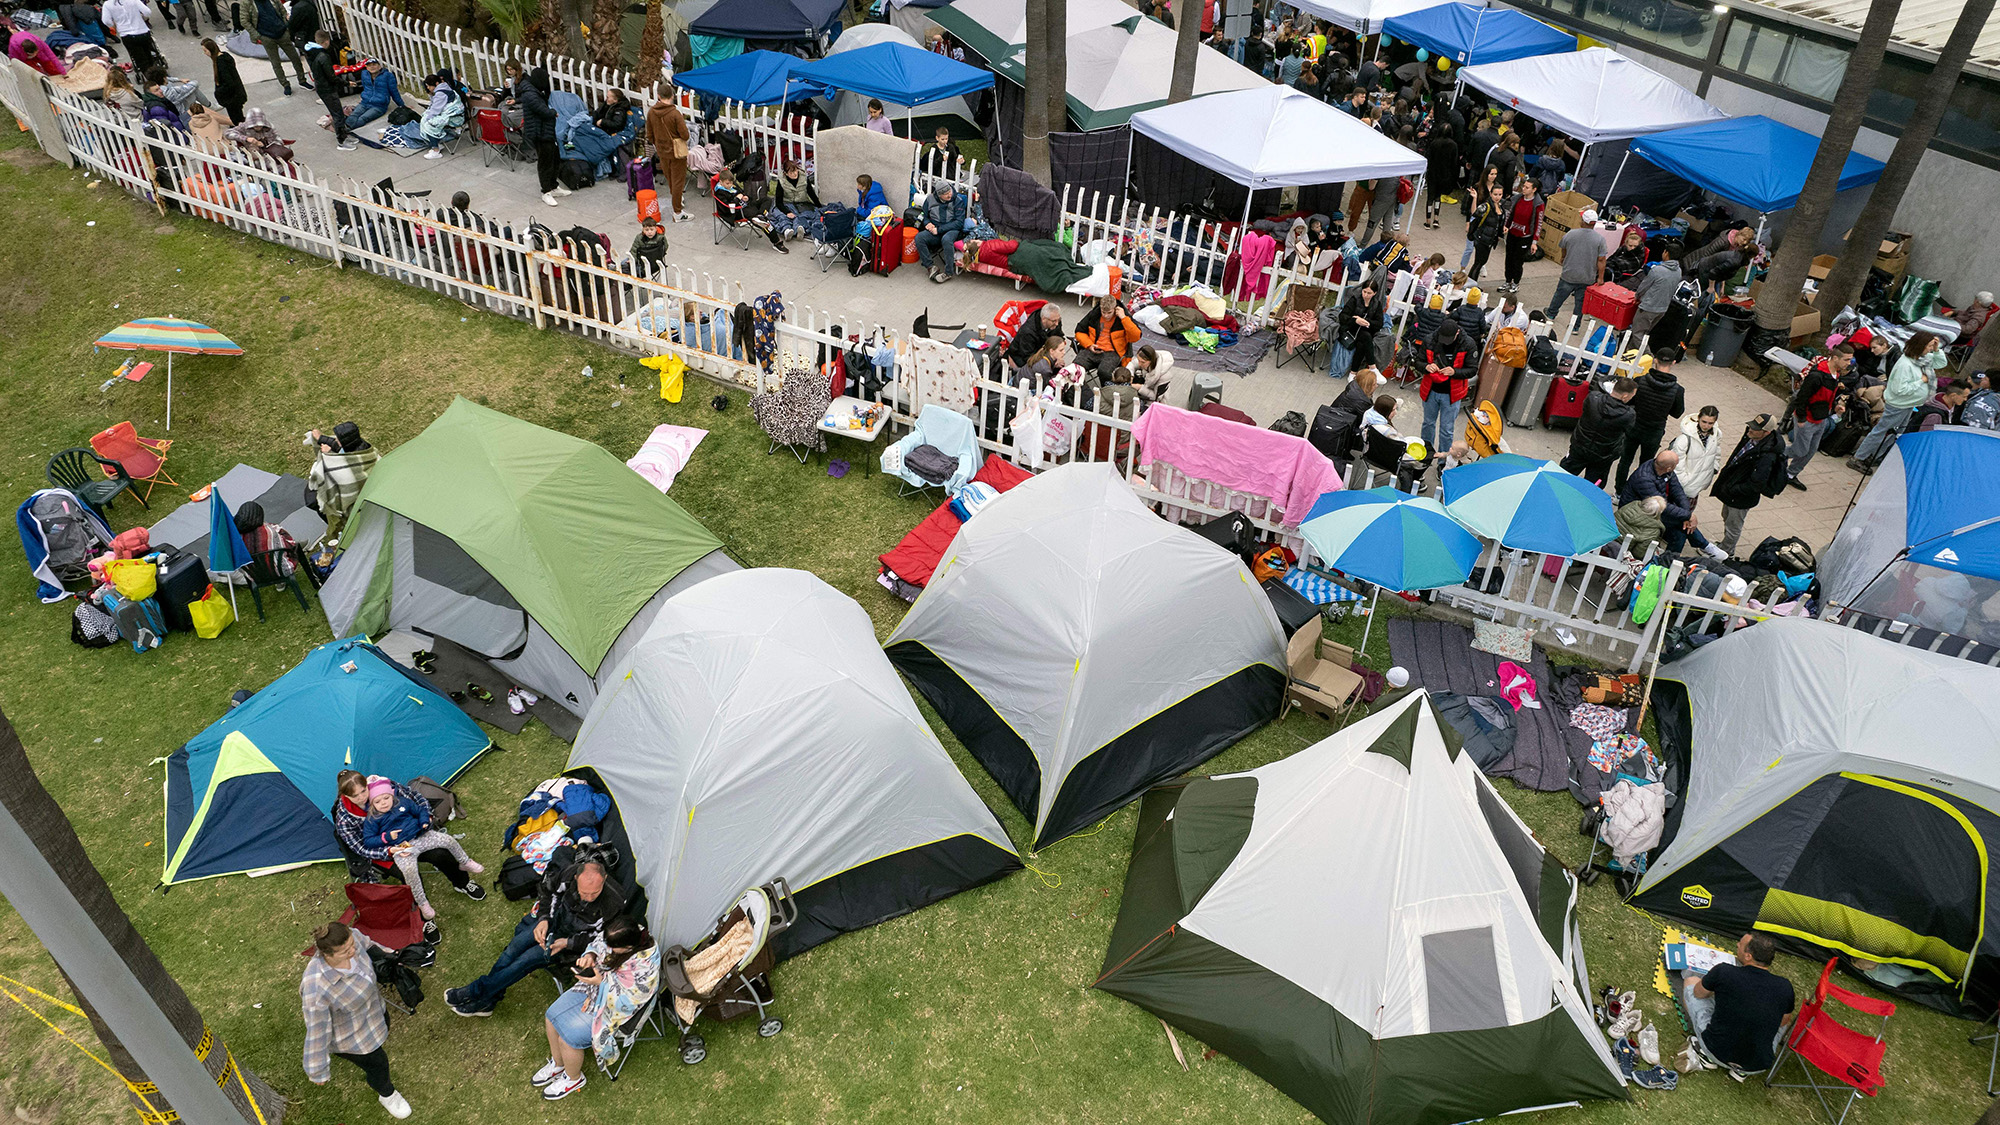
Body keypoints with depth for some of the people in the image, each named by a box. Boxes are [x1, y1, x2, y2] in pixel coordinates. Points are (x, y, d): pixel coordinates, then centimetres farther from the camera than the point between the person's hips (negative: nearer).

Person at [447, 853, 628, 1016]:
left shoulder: (614, 903, -32)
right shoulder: (573, 872, -23)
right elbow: (551, 891, 0)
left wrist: (568, 943, -24)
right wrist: (544, 919, -12)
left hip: (575, 937, -4)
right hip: (557, 916, 4)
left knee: (528, 959, -15)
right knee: (516, 945, -13)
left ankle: (476, 992, 0)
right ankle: (486, 1002, -2)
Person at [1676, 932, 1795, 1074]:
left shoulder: (1723, 972, -19)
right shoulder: (1785, 988, -12)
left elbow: (1698, 993, 3)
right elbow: (1783, 1022, 9)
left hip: (1716, 1053, -2)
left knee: (1691, 980, 17)